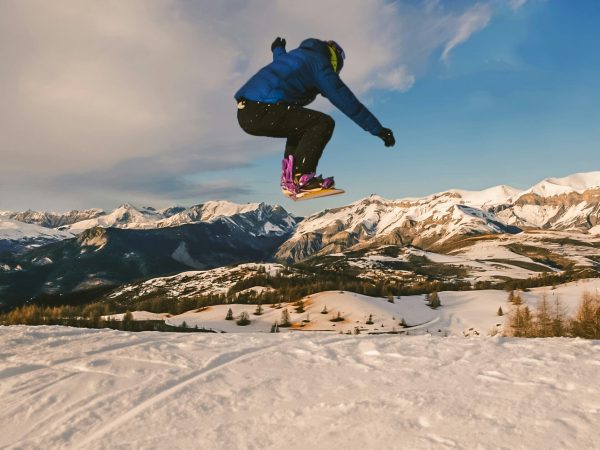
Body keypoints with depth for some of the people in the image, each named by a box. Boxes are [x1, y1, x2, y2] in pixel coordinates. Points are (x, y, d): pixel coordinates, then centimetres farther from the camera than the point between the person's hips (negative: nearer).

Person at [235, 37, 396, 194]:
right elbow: (346, 101, -6)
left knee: (300, 122, 30)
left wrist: (278, 49, 76)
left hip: (245, 112, 10)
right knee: (323, 123, -9)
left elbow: (280, 57, 52)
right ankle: (301, 177, -12)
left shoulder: (296, 54, 26)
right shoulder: (320, 63, 1)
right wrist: (378, 129, -5)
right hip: (262, 112, -10)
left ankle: (290, 176, 19)